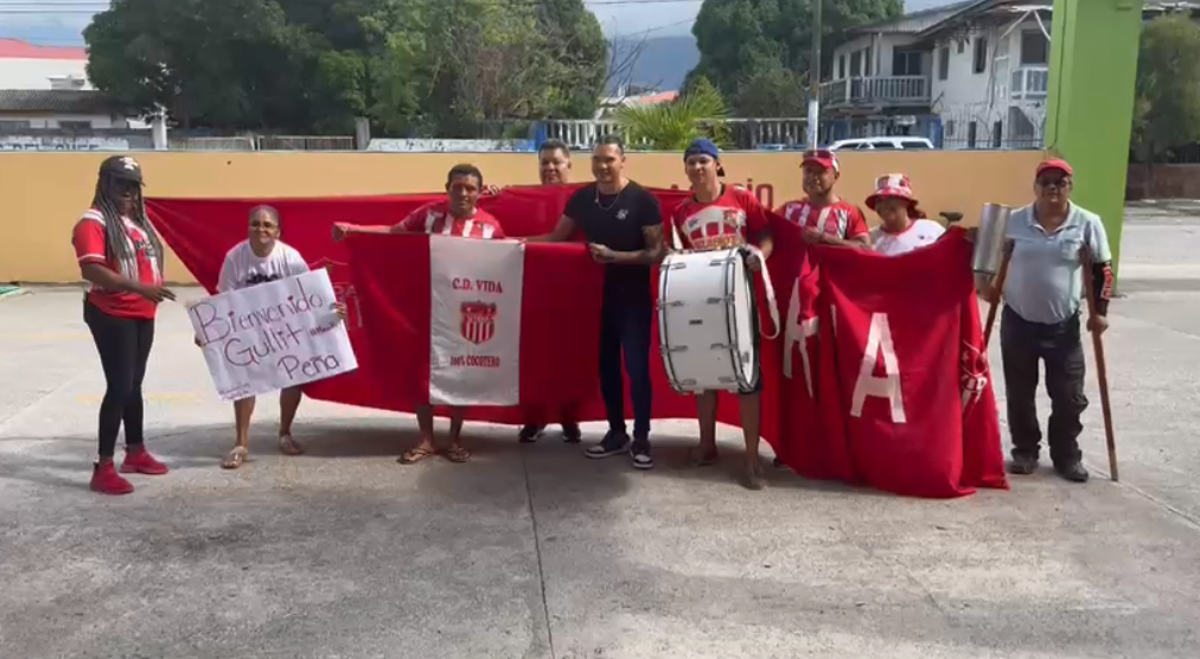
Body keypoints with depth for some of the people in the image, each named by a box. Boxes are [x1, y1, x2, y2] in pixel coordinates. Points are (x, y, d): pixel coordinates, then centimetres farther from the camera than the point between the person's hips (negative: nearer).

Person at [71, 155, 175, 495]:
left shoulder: (137, 221, 14)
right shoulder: (93, 222, -13)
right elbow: (91, 270, -25)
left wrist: (155, 291, 9)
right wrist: (139, 287, -33)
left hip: (142, 315, 8)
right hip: (111, 316, -8)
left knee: (134, 384, 17)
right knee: (119, 386, -11)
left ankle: (136, 453, 30)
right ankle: (103, 468, -6)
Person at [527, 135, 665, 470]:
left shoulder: (642, 200, -11)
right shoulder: (582, 198, 3)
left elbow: (657, 252, -14)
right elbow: (557, 237, 12)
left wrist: (615, 256, -24)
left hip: (633, 296, -5)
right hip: (597, 294, 5)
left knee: (637, 367, -4)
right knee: (606, 366, 12)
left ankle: (641, 439, 8)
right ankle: (616, 433, 24)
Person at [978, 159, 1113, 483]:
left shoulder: (1087, 223, -5)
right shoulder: (1013, 221, -2)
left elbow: (1102, 268, 2)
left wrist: (1099, 310, -4)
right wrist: (986, 283, -4)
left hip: (1064, 326, -1)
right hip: (1017, 322, 1)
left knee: (1069, 397, 5)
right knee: (1020, 394, 9)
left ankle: (1067, 456, 22)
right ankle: (1025, 451, 25)